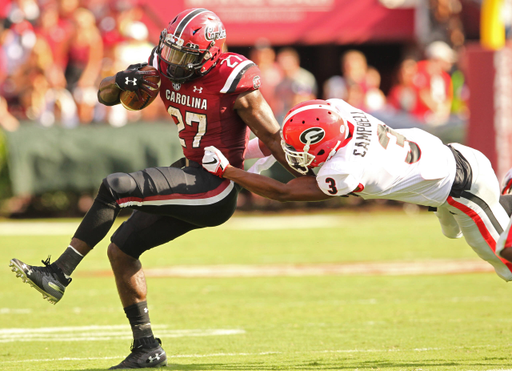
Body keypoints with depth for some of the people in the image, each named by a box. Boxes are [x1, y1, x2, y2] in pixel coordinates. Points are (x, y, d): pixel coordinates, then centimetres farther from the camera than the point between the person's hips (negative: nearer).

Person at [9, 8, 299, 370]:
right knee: (122, 249, 9)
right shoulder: (165, 66, 1)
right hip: (192, 175, 9)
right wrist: (120, 81, -17)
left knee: (114, 187, -22)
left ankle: (59, 273, -18)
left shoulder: (232, 81, -18)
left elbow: (273, 139, -11)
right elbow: (105, 95, 7)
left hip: (217, 188, -9)